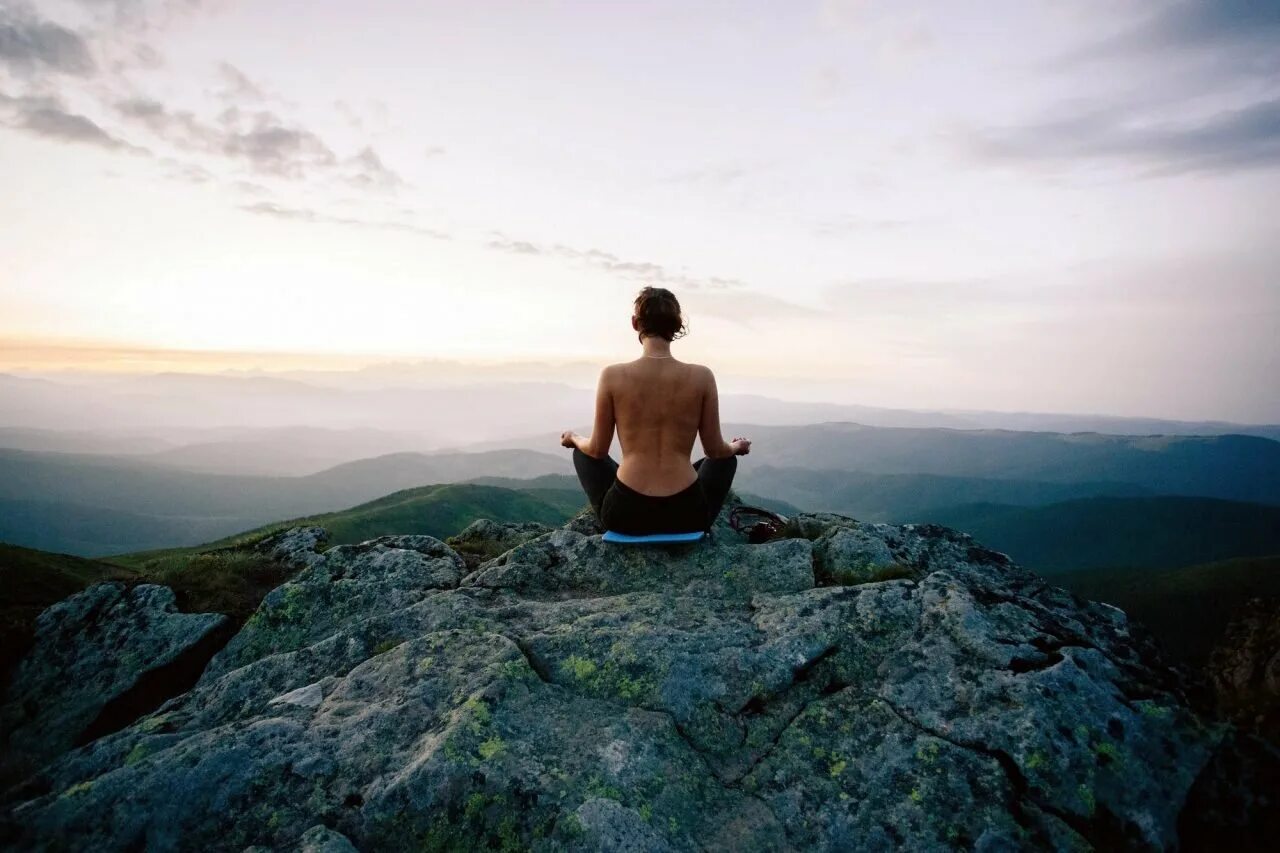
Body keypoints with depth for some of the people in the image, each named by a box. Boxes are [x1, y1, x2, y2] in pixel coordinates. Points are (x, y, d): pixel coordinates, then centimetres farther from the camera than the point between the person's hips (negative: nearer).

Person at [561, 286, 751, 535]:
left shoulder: (613, 375, -9)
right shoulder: (701, 377, -7)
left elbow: (597, 450, 2)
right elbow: (715, 450, 3)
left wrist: (574, 438, 26)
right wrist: (736, 447, 28)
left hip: (625, 513, -1)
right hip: (687, 512, 1)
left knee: (583, 452, 31)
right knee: (726, 458, 34)